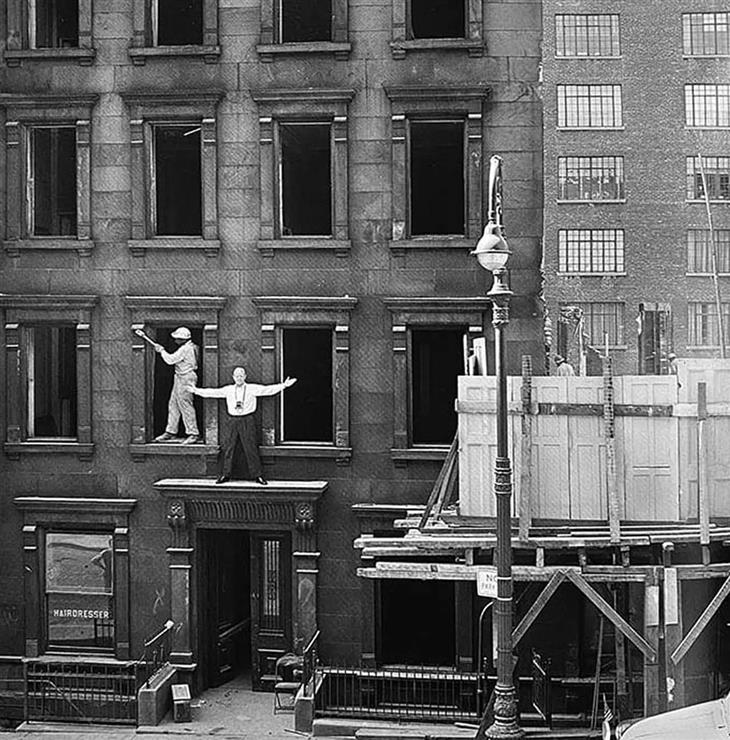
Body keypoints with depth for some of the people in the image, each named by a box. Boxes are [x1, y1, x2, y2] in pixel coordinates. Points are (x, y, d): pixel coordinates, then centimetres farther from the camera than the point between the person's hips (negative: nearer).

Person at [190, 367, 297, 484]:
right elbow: (213, 392, 14)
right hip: (234, 421, 3)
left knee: (250, 448, -4)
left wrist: (283, 385, -12)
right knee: (228, 447, 1)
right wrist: (196, 390, 15)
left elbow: (267, 390, -4)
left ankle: (257, 475, 4)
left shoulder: (252, 388, 2)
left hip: (247, 421, -3)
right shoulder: (228, 390, 10)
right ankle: (225, 474, 10)